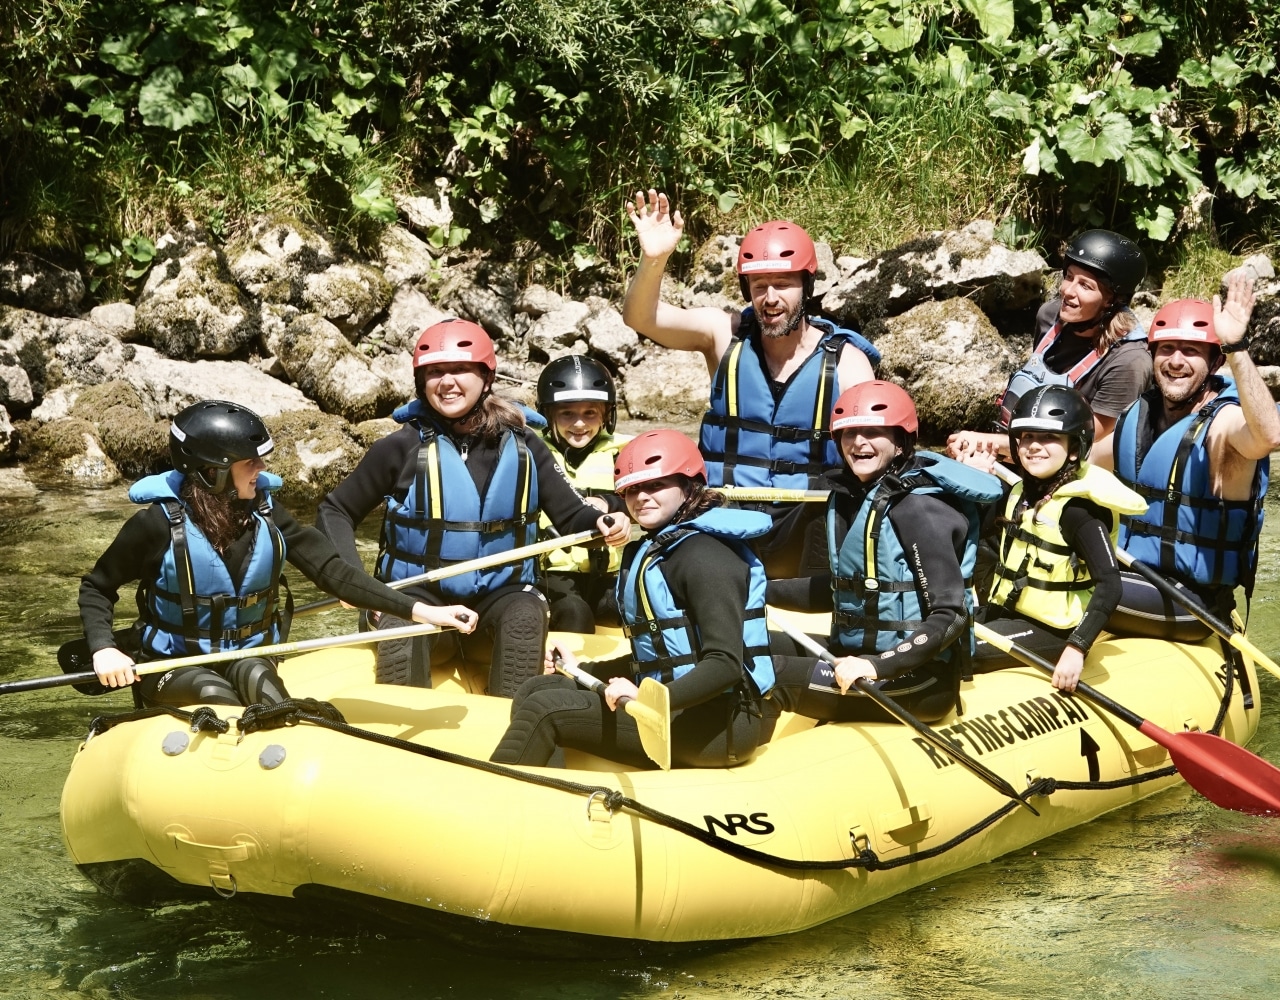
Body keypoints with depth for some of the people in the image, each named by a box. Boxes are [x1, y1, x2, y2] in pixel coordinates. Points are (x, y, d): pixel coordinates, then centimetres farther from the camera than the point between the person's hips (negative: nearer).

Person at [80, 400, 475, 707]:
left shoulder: (266, 516, -4)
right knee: (216, 697, -33)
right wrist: (103, 648, -22)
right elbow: (96, 587, -2)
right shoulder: (160, 524, -13)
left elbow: (334, 572, -7)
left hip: (248, 658, 2)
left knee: (257, 679, -31)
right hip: (173, 669, -2)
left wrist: (420, 611, -16)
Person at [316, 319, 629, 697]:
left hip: (500, 598, 1)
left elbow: (570, 515, 4)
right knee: (401, 626, -34)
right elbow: (334, 511, 5)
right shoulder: (402, 448, -3)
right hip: (419, 598, -1)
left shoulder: (522, 447, 3)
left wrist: (602, 523, -19)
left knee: (526, 616, -32)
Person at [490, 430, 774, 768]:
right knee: (538, 690, 7)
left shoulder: (704, 556, -14)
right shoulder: (652, 550, 15)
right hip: (669, 710, 10)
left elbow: (725, 664, -23)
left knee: (545, 709, -16)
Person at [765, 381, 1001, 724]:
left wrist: (877, 667, -31)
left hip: (917, 682, -9)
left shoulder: (917, 509, -16)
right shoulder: (848, 496, 9)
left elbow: (950, 618, -21)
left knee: (771, 676, -23)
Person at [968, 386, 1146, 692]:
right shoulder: (1021, 492, 6)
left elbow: (1109, 586, -26)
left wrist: (1076, 649, -33)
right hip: (1006, 613, 9)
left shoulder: (1079, 507, -19)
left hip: (1050, 632, -9)